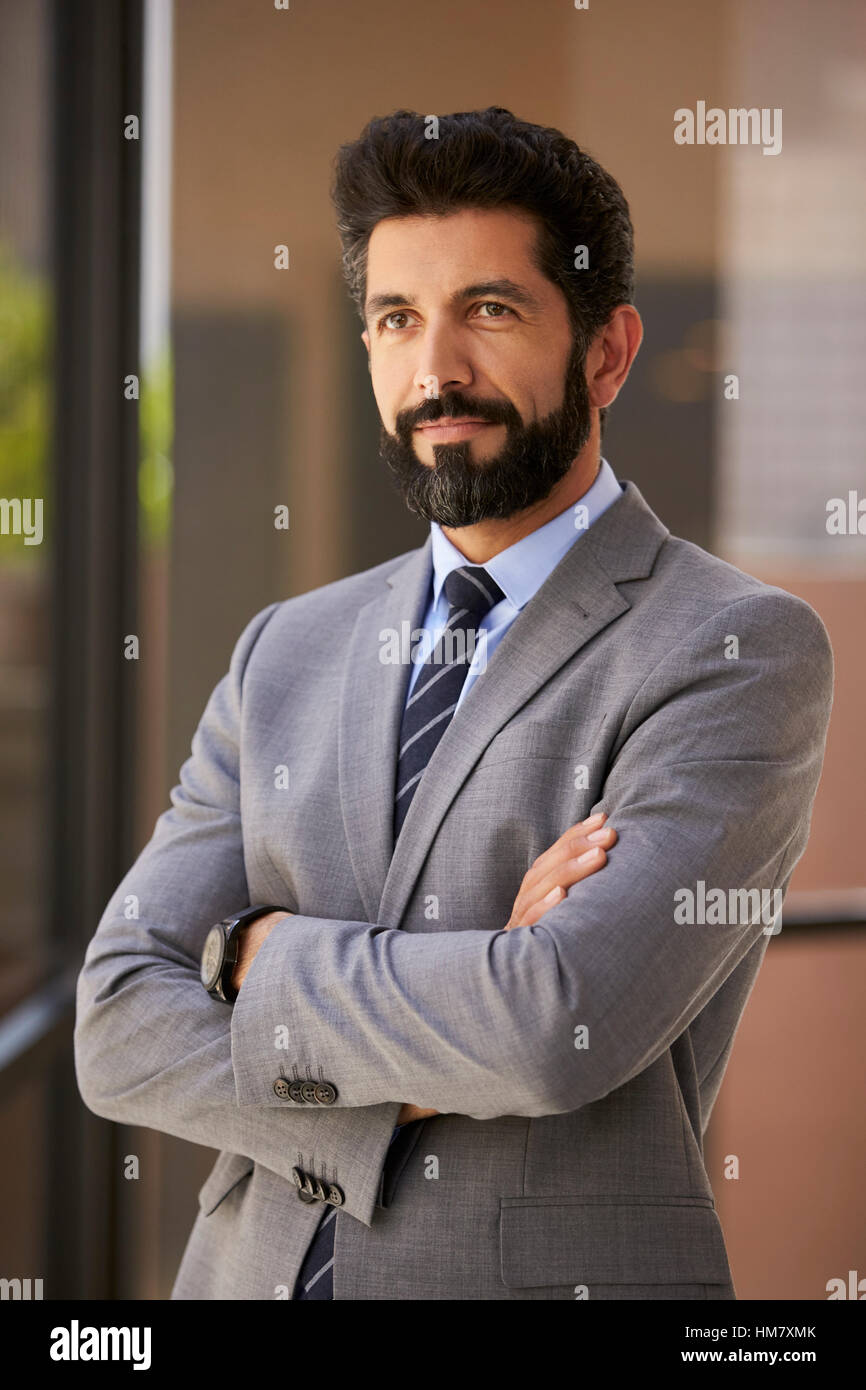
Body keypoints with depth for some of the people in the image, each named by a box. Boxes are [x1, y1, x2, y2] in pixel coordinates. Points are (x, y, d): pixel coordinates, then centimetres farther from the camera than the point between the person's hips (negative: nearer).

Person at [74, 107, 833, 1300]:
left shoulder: (740, 652, -9)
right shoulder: (288, 652, 8)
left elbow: (564, 1025, -22)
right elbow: (122, 1026, -2)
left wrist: (266, 957, -7)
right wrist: (443, 1051, -16)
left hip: (560, 1268, -4)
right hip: (256, 1268, 4)